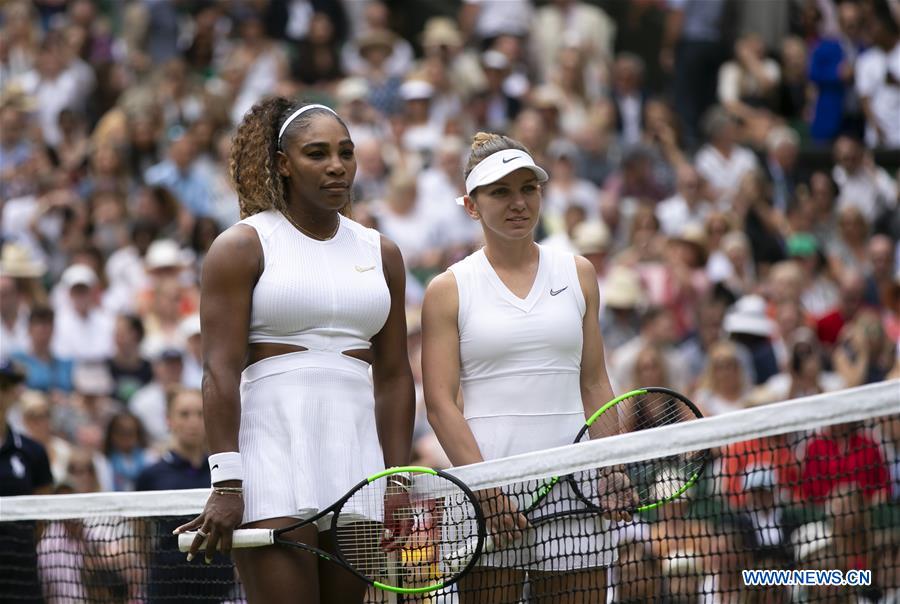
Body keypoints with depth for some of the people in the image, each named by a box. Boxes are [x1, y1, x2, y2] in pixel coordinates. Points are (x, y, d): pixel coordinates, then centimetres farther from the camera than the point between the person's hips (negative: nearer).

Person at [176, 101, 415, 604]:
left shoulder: (381, 253, 16)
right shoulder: (242, 246, 1)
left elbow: (394, 376, 15)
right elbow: (220, 370, -7)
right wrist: (226, 484, -15)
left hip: (356, 451, 5)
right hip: (273, 445, -5)